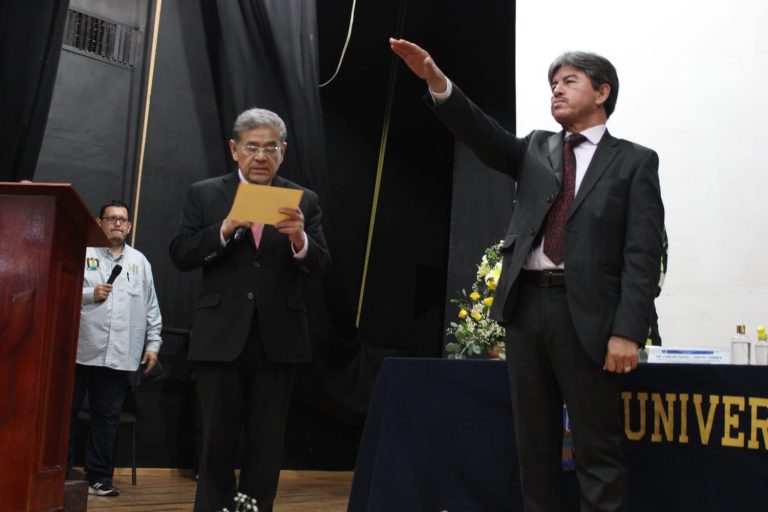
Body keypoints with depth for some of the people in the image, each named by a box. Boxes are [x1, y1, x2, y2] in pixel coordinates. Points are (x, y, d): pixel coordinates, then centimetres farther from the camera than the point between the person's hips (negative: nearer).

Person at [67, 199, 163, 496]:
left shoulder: (140, 262, 14)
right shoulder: (82, 252, 4)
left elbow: (151, 308, 14)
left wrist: (153, 344, 8)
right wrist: (89, 294, -14)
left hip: (120, 355, 3)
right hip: (81, 350, -2)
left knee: (108, 416, 7)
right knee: (67, 412, 5)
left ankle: (99, 475, 15)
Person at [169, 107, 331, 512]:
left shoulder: (303, 201, 6)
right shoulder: (204, 194, 5)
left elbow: (319, 266, -2)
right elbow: (180, 256, -3)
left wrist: (300, 240, -23)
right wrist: (224, 230, -18)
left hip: (278, 338, 1)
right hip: (221, 337, -1)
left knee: (267, 444, 8)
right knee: (218, 441, 6)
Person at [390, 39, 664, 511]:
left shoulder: (634, 161, 3)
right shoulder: (536, 149, 16)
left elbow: (643, 255, -4)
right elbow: (484, 135, -2)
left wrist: (628, 332, -14)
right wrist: (437, 81, -18)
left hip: (585, 314, -4)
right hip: (527, 306, 4)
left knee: (598, 450, 0)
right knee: (534, 445, 11)